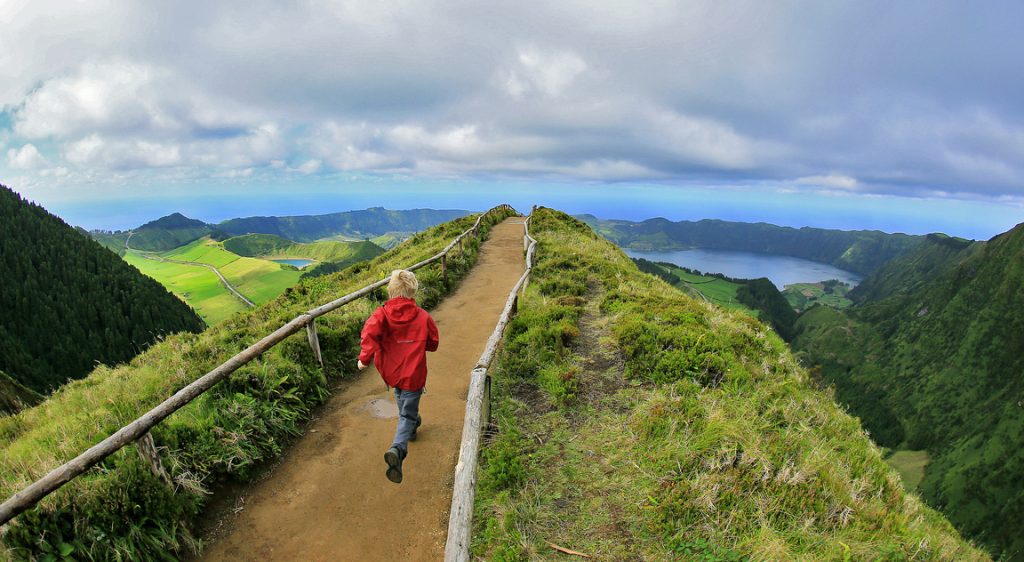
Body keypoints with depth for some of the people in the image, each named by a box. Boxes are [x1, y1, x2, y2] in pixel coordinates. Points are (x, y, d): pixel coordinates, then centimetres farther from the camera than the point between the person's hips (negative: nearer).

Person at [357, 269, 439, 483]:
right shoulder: (423, 317, -7)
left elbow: (370, 331, -30)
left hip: (391, 371, 3)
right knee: (407, 415, 2)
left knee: (404, 404, 30)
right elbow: (433, 344, 4)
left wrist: (365, 357, -25)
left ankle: (412, 425, 55)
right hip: (413, 374, -2)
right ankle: (397, 450, -22)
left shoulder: (382, 314, -8)